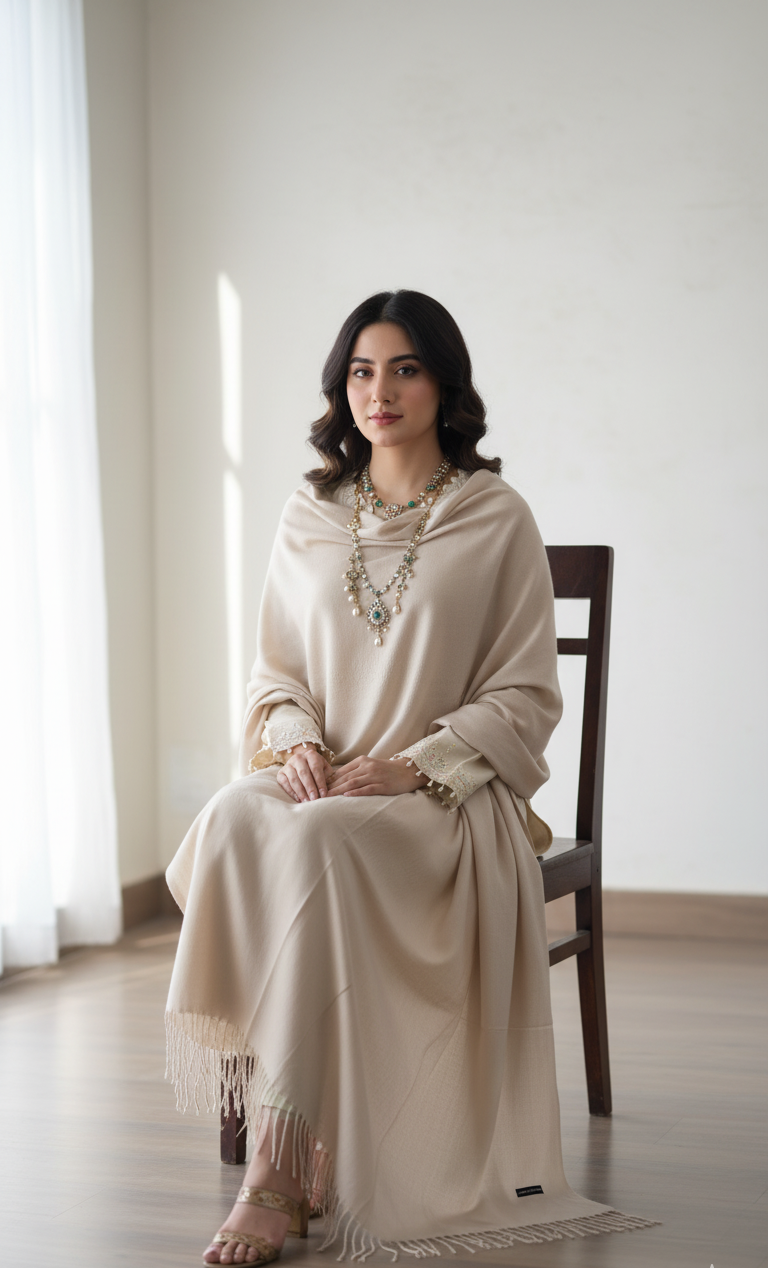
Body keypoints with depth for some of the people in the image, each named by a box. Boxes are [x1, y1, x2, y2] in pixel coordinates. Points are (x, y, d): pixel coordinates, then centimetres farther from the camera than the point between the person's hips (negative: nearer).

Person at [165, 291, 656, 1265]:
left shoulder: (496, 520, 2)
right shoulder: (308, 518, 14)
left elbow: (525, 697, 0)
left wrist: (408, 764, -14)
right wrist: (296, 740, -6)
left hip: (444, 795, -3)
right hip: (319, 779, 4)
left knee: (320, 841, -37)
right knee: (233, 821, -33)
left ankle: (281, 1169, -35)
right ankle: (287, 1136, -29)